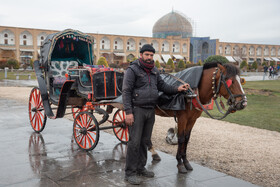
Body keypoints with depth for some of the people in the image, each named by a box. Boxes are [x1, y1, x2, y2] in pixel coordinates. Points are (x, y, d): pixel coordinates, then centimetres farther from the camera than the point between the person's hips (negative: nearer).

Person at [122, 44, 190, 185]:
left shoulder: (154, 71, 13)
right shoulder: (133, 70, -9)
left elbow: (162, 86, 16)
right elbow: (126, 92, -14)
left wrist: (177, 89, -1)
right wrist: (128, 112, -20)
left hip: (150, 110, 7)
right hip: (137, 110, -7)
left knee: (145, 141, 15)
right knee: (134, 141, -5)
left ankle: (141, 167, 28)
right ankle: (130, 173, 4)